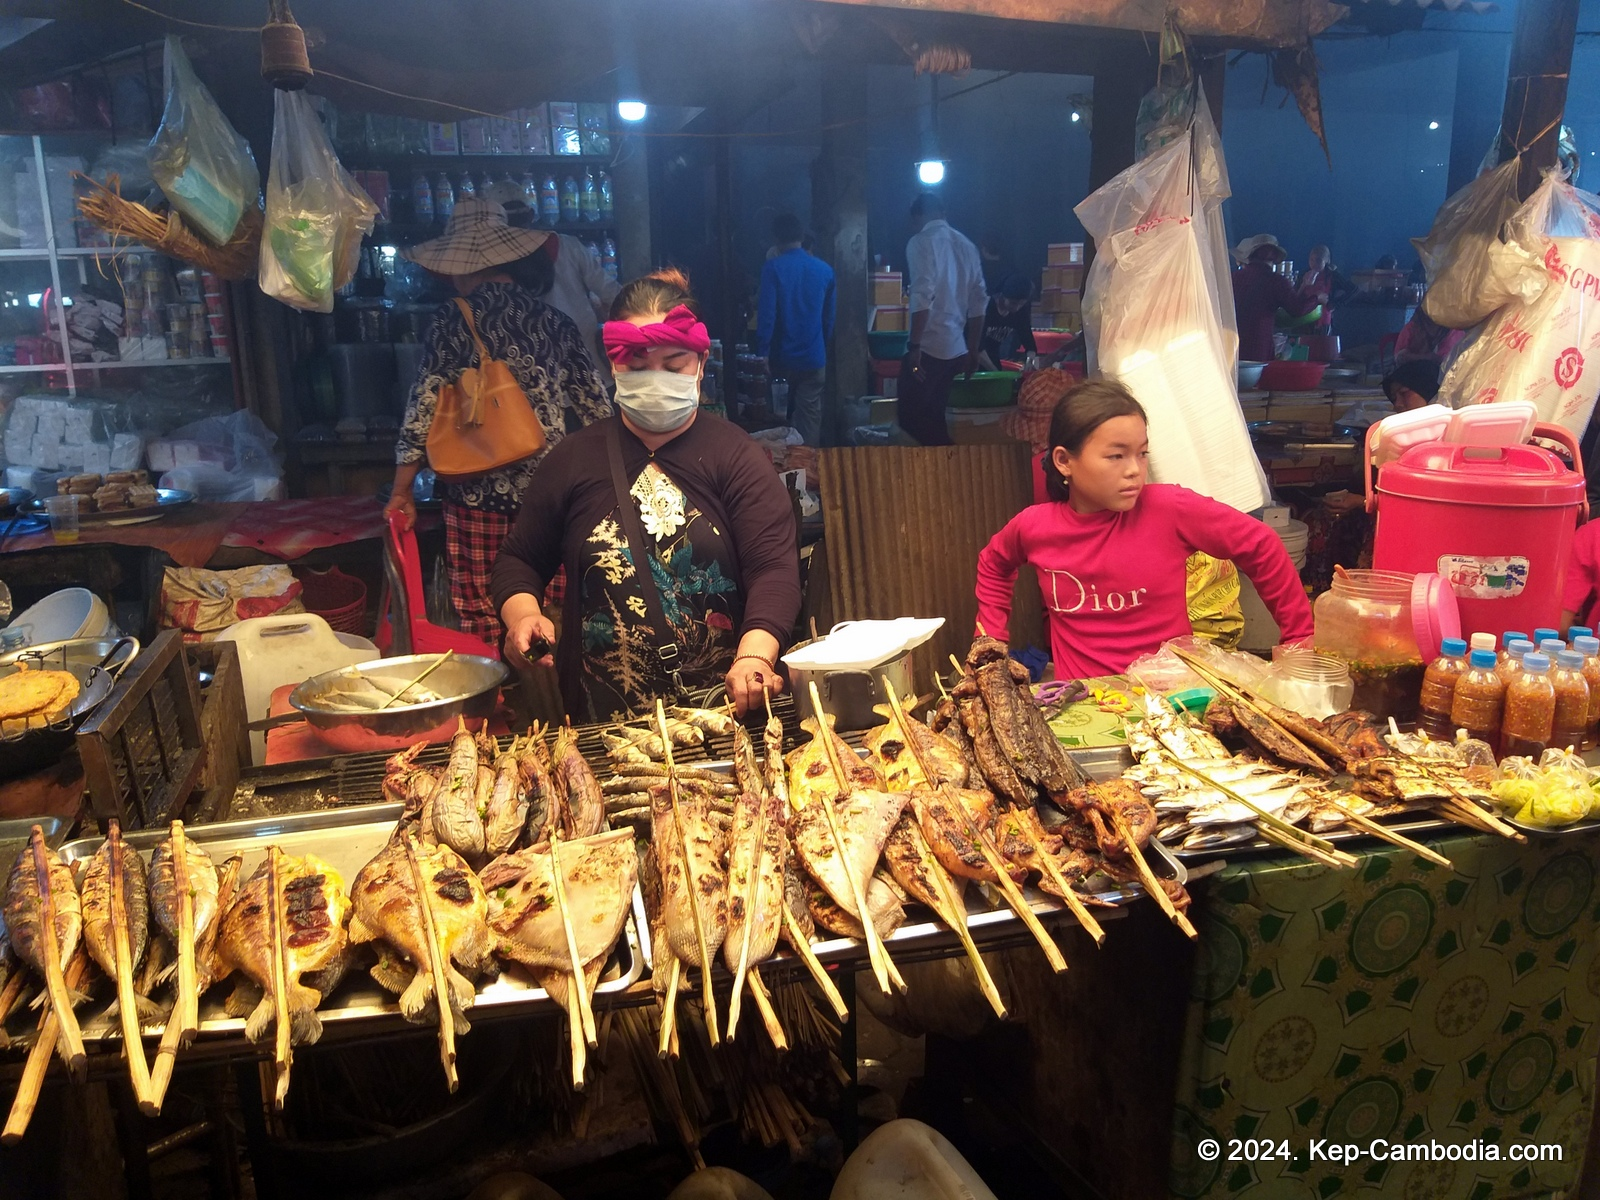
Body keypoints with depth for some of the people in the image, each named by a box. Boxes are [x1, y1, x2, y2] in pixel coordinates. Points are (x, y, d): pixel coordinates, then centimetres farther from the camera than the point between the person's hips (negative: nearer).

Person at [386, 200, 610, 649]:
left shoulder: (453, 320, -4)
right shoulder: (554, 321, 6)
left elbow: (424, 406, -6)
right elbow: (596, 408, 7)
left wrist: (401, 491, 0)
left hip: (479, 491, -3)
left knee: (481, 612, 8)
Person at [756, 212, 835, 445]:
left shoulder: (773, 267, -7)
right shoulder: (824, 269, 4)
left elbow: (767, 314, -13)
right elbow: (829, 316, 10)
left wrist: (762, 354, -9)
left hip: (782, 357, -2)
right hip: (814, 358, 2)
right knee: (810, 419, 3)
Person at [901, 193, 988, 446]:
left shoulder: (921, 242, -6)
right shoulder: (966, 245, 14)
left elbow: (923, 298, -17)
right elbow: (978, 303, 13)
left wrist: (914, 346, -14)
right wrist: (972, 350, 19)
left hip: (928, 348, -7)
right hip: (955, 349, 7)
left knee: (913, 421, -1)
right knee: (933, 419, 15)